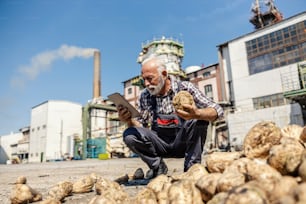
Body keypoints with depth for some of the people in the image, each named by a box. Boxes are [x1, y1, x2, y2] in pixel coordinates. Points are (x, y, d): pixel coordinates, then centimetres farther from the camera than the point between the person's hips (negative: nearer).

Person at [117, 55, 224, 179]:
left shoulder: (184, 88, -11)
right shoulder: (144, 96, -2)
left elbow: (217, 110, -18)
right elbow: (140, 126, 3)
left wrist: (197, 114, -41)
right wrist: (129, 120, -22)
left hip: (183, 143, -2)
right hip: (161, 144, 2)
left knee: (199, 119, -29)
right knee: (130, 135, -20)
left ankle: (192, 167, -12)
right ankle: (158, 167, 1)